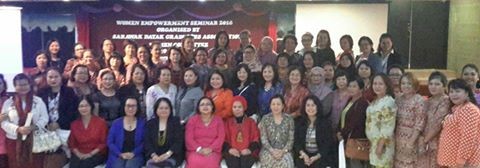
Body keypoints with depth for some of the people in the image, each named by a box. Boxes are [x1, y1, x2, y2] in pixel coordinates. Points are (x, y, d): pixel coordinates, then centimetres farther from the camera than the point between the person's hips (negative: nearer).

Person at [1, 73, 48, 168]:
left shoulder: (38, 101, 4)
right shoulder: (8, 102, 3)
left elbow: (44, 118, 1)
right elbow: (4, 122, -2)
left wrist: (34, 127, -17)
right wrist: (18, 129, -18)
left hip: (35, 140, 0)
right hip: (14, 141, 0)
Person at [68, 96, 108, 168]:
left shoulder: (101, 122, 0)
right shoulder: (74, 124, 10)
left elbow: (104, 143, -1)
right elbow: (71, 143, 14)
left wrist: (90, 154, -11)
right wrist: (78, 154, -5)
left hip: (96, 155, -3)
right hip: (79, 155, 3)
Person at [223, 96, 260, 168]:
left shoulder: (251, 122, 19)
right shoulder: (227, 122, 20)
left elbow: (256, 139, 9)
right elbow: (224, 139, 10)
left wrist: (250, 149, -10)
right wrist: (229, 149, -10)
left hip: (247, 152, 0)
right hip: (232, 153, 0)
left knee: (245, 161, -34)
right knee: (233, 161, -34)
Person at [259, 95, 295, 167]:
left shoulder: (289, 119, 5)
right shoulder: (265, 119, 5)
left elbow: (291, 139, 1)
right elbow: (263, 138, 0)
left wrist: (283, 151, -14)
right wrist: (272, 150, -15)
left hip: (284, 151, 0)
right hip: (268, 150, 0)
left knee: (286, 162, -30)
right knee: (270, 159, -32)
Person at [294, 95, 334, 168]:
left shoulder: (325, 122, 1)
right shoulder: (298, 122, 7)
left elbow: (328, 144, -1)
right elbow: (296, 141, 4)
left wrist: (316, 157, -14)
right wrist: (303, 153, -15)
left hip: (321, 157, -1)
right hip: (303, 156, 1)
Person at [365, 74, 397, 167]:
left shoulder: (389, 102, -14)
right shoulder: (375, 101, 12)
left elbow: (388, 126, -19)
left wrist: (380, 145, -21)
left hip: (383, 143, -8)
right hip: (374, 142, 8)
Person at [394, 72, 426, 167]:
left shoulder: (419, 100, -10)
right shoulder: (398, 100, 8)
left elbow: (420, 123, -14)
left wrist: (411, 141, -18)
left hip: (411, 138, -6)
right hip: (398, 138, 6)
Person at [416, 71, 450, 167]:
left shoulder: (446, 101, -10)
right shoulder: (428, 102, 10)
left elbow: (438, 124, -15)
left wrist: (425, 141, -8)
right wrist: (421, 140, -6)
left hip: (437, 144, -6)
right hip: (425, 143, 6)